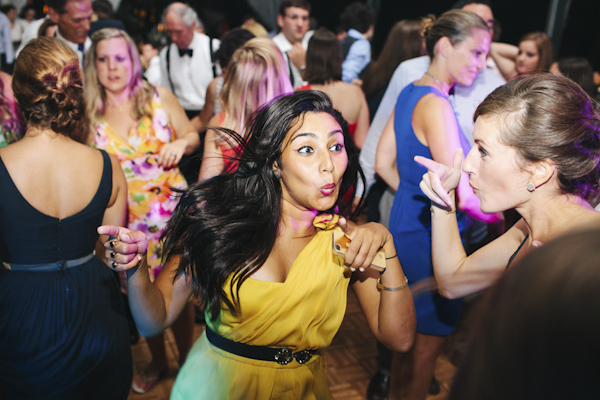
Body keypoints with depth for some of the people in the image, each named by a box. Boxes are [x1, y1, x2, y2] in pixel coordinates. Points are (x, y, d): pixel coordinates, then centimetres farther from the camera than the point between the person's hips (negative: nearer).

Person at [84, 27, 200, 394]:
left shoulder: (159, 98, -3)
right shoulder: (90, 114, 0)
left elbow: (193, 136, 5)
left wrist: (180, 144, -16)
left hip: (172, 209, -1)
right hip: (126, 219, 2)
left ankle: (186, 359, 32)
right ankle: (158, 361, 39)